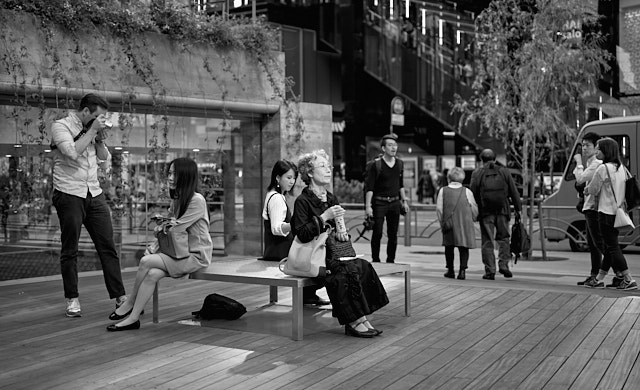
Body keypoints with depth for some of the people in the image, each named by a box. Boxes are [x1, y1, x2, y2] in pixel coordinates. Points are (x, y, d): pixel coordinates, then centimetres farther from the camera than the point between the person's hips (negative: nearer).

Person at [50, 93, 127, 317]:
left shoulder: (91, 129, 12)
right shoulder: (60, 126, -5)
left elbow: (105, 157, 14)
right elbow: (73, 152, -21)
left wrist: (99, 137, -1)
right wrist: (92, 131, -14)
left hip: (94, 194, 6)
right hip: (69, 195, -5)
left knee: (107, 246, 2)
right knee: (70, 250, 3)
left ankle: (119, 296, 4)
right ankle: (72, 300, 13)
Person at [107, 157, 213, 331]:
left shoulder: (197, 200, -13)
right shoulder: (177, 200, 14)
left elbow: (176, 230, -15)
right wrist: (153, 247, -4)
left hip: (196, 256, -7)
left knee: (146, 261, -19)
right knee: (152, 274, -20)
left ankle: (130, 304, -4)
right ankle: (133, 317, -15)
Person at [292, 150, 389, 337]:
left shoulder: (332, 199, 17)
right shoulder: (303, 201, -6)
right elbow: (302, 235, -17)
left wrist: (339, 234, 4)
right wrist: (324, 217, -21)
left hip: (331, 250, 7)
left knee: (363, 266, -21)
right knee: (347, 270, -31)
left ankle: (358, 319, -22)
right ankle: (354, 320, -25)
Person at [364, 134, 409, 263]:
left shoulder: (399, 164, 8)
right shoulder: (375, 165, -10)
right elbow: (369, 187, -12)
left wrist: (404, 200, 16)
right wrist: (368, 206, -17)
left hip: (395, 203, 5)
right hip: (379, 203, -5)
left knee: (393, 234, 7)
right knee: (377, 234, -1)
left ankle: (391, 260, 17)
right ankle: (375, 261, 9)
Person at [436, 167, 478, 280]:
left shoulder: (443, 191, 0)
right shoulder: (467, 192, -1)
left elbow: (439, 209, 0)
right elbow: (474, 209, 4)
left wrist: (442, 222, 11)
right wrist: (473, 219, 21)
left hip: (449, 223, 1)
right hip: (465, 223, 0)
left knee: (449, 247, 13)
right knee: (463, 247, 5)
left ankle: (450, 270, 18)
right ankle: (462, 270, -3)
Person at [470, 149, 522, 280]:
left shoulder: (477, 173, 1)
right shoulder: (504, 172, 8)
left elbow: (473, 194, -3)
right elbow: (514, 192, 7)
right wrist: (517, 209, 10)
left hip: (485, 211, -2)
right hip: (502, 210, 2)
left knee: (487, 242, 2)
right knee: (503, 238, 14)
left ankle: (490, 271, 1)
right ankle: (503, 264, 0)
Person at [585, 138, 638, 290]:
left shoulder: (603, 168, -15)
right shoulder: (621, 168, 9)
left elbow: (592, 189, -8)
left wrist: (585, 190, 14)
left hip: (606, 212, -8)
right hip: (618, 211, 8)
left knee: (612, 246, -3)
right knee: (609, 246, 13)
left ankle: (629, 280, -5)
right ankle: (599, 279, 22)